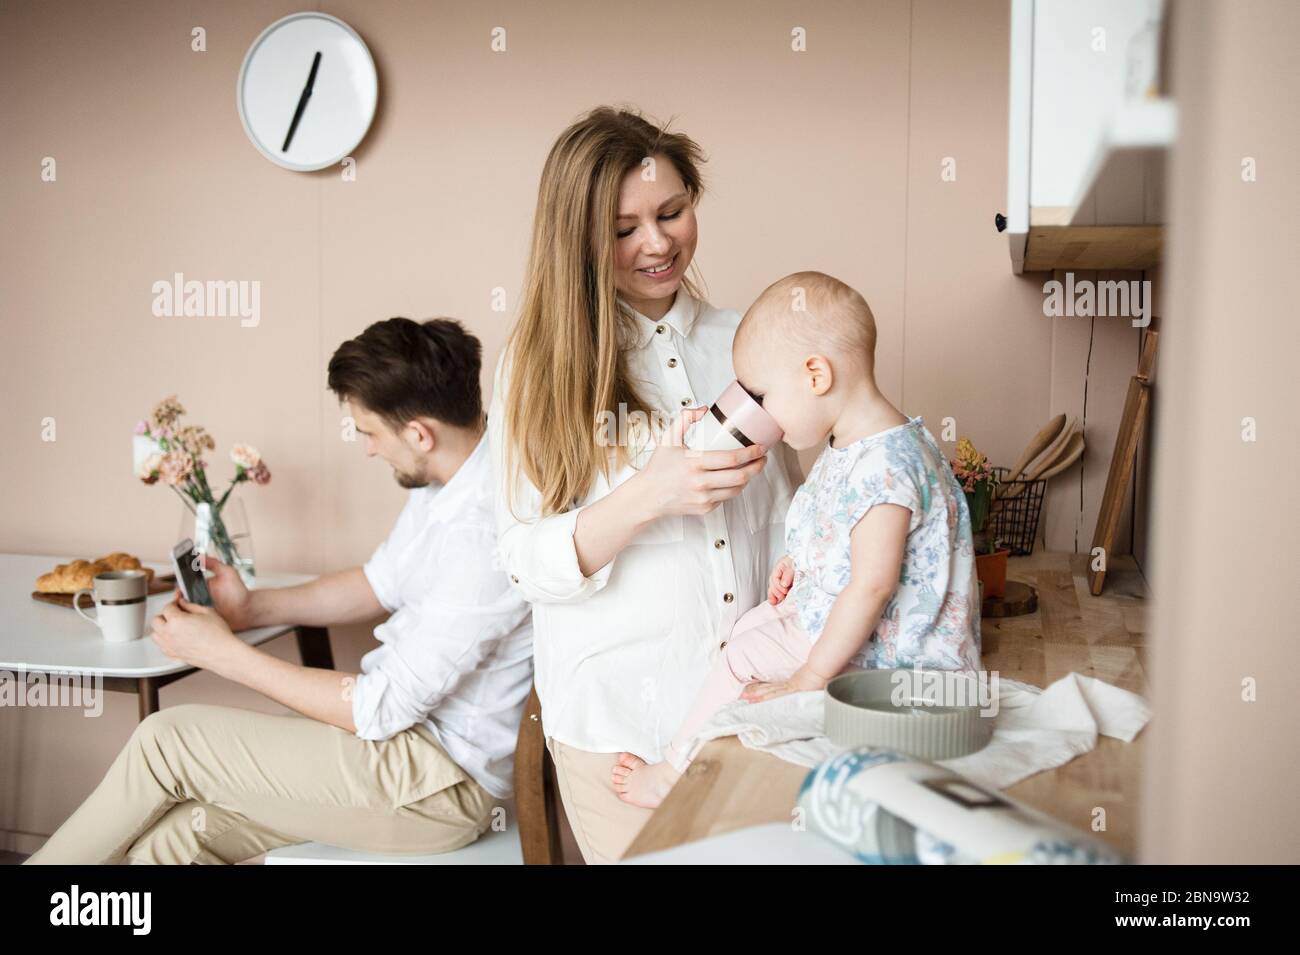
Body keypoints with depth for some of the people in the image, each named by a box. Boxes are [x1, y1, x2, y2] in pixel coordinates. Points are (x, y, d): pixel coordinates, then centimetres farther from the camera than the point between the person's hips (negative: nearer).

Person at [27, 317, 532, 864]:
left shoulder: (485, 532, -29)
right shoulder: (445, 475, 2)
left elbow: (383, 708, -22)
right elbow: (382, 583, 18)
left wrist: (224, 652, -13)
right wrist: (252, 608, 6)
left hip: (441, 777, -8)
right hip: (413, 725, 8)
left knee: (166, 741, -5)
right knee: (171, 834, 2)